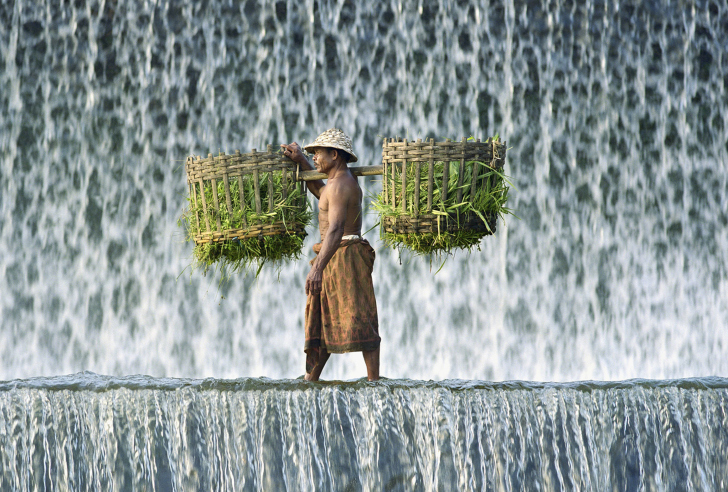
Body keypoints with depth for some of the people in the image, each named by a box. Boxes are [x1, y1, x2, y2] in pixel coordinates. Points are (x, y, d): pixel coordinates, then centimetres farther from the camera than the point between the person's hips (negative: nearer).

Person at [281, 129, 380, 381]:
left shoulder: (340, 185, -16)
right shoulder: (345, 180, 16)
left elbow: (335, 229, -28)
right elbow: (319, 191, 40)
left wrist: (318, 268, -37)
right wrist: (300, 160, 30)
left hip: (344, 254, -11)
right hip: (334, 258, 11)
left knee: (358, 320, -11)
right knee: (322, 320, 13)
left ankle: (374, 381, -11)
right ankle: (310, 380, 16)